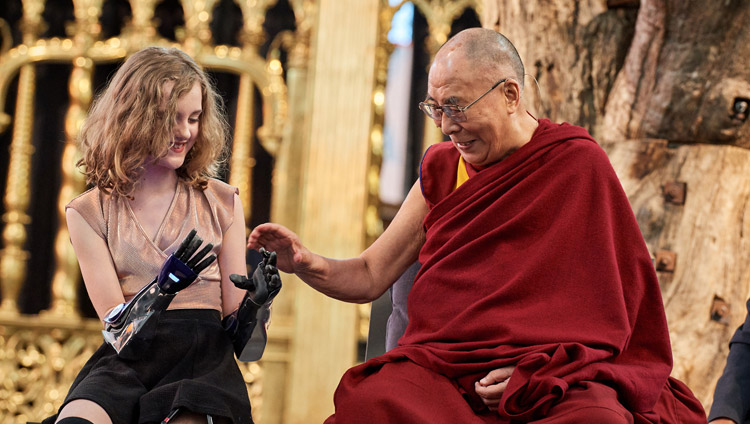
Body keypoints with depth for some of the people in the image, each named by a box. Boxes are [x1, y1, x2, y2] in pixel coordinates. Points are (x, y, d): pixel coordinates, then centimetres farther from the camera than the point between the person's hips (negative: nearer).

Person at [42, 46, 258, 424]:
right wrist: (167, 285, -18)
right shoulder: (89, 213, 10)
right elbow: (116, 325, 1)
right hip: (127, 361, 0)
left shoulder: (221, 203, 13)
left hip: (204, 358, 0)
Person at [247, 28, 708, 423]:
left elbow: (612, 298, 3)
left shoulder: (579, 164, 4)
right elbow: (370, 276, 15)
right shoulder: (442, 169, 16)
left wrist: (540, 369, -10)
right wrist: (306, 263, -6)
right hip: (444, 362, 3)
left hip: (560, 375, -2)